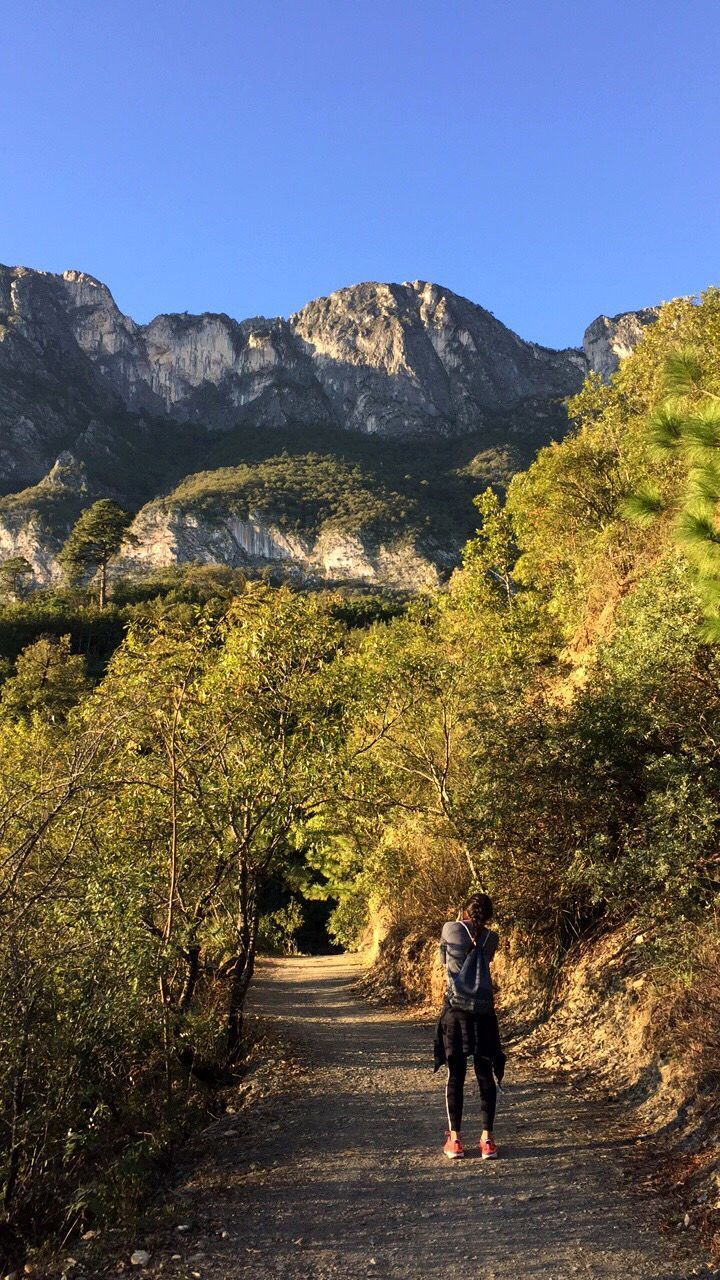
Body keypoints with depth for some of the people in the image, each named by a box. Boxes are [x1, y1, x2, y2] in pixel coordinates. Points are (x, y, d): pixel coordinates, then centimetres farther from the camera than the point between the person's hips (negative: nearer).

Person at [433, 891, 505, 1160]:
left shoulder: (450, 929, -4)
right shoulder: (492, 938, 2)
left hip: (455, 1008, -1)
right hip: (483, 1010, 2)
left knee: (455, 1075, 7)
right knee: (485, 1075, 10)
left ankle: (454, 1140, 11)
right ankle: (487, 1139, 11)